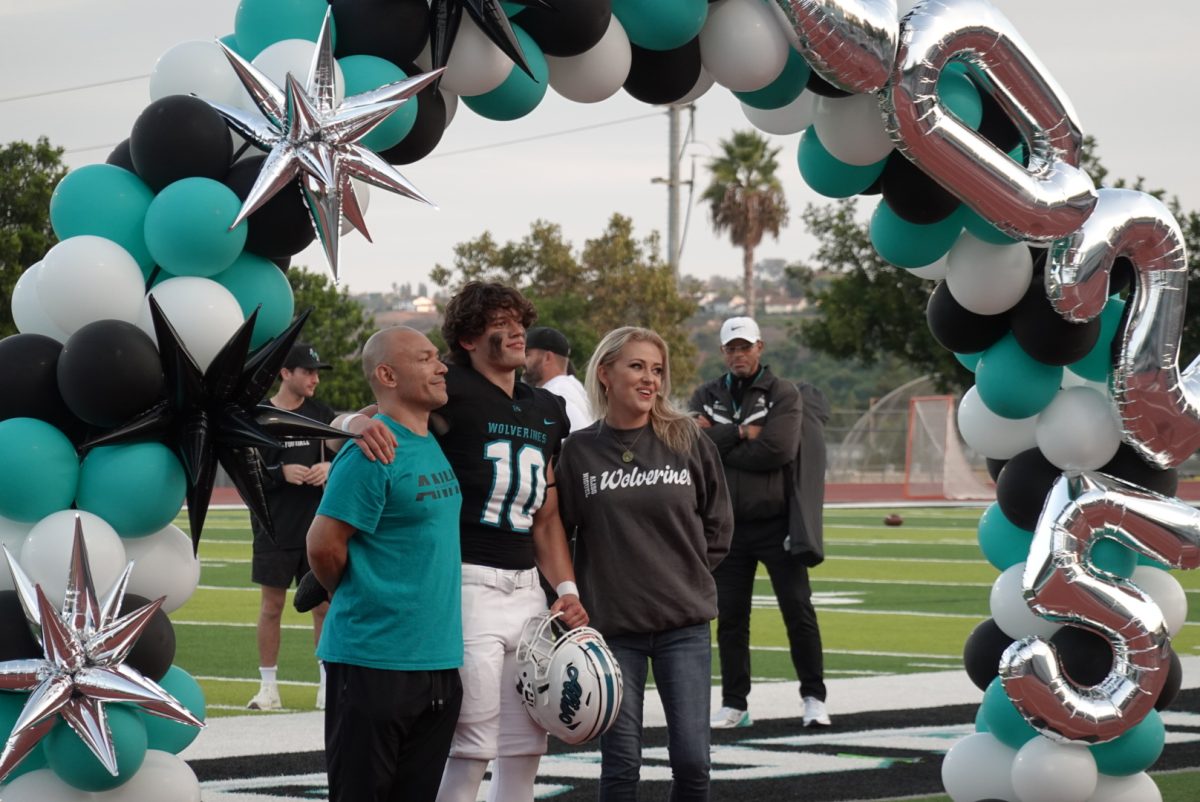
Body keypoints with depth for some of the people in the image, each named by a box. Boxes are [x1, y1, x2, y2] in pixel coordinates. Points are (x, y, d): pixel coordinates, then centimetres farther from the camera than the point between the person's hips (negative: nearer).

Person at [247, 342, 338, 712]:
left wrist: (331, 468, -12)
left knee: (325, 604, 4)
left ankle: (329, 682, 12)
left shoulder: (322, 415, 6)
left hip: (318, 527, 2)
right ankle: (268, 686, 11)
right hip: (274, 529, -2)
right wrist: (281, 472, -19)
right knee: (271, 606, 4)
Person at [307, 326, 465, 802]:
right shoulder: (372, 452, -15)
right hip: (375, 660, -8)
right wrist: (360, 599, -1)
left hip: (438, 660, 8)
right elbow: (324, 546, -16)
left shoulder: (436, 446, 11)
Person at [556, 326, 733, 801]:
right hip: (612, 625, -1)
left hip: (685, 623, 1)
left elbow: (718, 522, 11)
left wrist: (692, 571, 5)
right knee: (620, 762, 3)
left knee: (692, 758, -2)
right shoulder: (579, 451, -2)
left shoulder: (687, 441, 1)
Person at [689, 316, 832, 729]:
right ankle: (734, 704, 16)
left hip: (775, 522, -3)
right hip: (727, 525, 3)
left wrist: (718, 444, -10)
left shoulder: (783, 394, -2)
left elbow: (778, 450, -16)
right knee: (730, 617, 7)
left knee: (798, 611, -3)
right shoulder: (706, 397, 9)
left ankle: (813, 698, 6)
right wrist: (740, 433, -15)